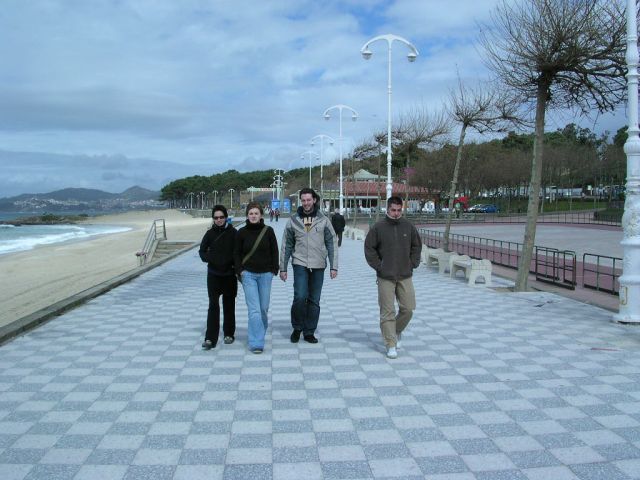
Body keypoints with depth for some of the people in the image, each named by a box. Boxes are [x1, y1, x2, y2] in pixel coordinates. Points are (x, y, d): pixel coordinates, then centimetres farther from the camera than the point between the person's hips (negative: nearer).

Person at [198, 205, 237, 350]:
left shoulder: (233, 233, -3)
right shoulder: (210, 233, 2)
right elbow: (202, 250, 11)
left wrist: (235, 264, -14)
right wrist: (208, 259, -7)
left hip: (229, 274, 0)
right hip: (213, 274, 0)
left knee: (229, 305, 10)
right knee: (213, 305, -5)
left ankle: (229, 334, 24)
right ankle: (210, 339, -6)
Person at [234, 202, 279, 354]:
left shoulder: (268, 231, 1)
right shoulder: (242, 232, 0)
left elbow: (274, 251, 6)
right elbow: (237, 253, 7)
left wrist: (274, 270, 1)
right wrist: (240, 270, -3)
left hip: (265, 274, 1)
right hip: (248, 274, -1)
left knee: (264, 307, 8)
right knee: (254, 309, -9)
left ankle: (261, 331, 33)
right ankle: (256, 343, -7)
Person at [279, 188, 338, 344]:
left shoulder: (323, 220, 3)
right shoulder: (293, 220, 4)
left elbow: (332, 243, 4)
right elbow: (286, 246, 8)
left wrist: (333, 267, -1)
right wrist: (283, 268, 6)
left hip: (318, 266, 1)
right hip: (300, 264, -1)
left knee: (314, 301, 6)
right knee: (300, 297, -13)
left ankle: (309, 332, 19)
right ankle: (297, 328, 9)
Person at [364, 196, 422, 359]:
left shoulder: (408, 226, 4)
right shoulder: (378, 227, -5)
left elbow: (416, 246, 14)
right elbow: (369, 248, -1)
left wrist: (413, 263, 5)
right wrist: (378, 266, -6)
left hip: (405, 276, 3)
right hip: (385, 278, -3)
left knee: (408, 309, 3)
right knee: (387, 312, -1)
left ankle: (397, 331, 31)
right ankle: (391, 345, 6)